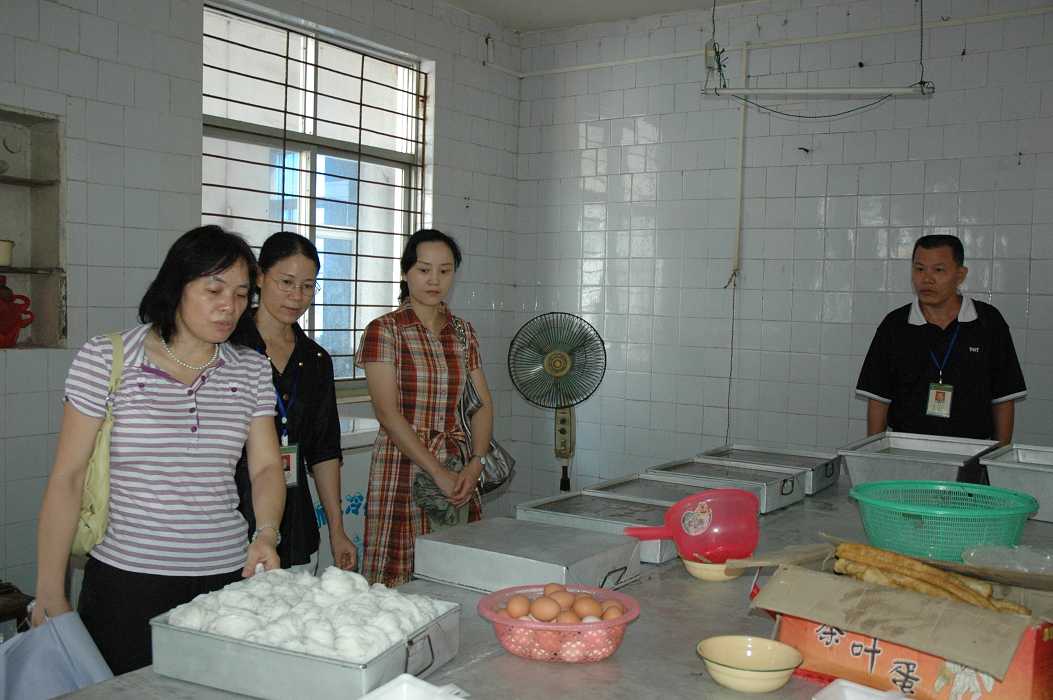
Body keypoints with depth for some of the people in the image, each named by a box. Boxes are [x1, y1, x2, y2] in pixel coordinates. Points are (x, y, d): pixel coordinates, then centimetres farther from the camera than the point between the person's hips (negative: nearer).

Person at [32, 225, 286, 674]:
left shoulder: (252, 371, 6)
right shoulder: (105, 359, -5)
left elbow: (266, 466, 4)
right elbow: (67, 478, -4)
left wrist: (266, 533, -17)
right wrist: (50, 595, -4)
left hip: (227, 578, 3)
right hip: (125, 583, -3)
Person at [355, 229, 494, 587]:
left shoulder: (463, 332, 13)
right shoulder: (384, 331, -4)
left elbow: (483, 404, 10)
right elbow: (388, 413, -11)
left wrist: (475, 463, -6)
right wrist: (438, 472, -16)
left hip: (460, 469, 5)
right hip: (403, 468, -4)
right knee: (401, 579, -4)